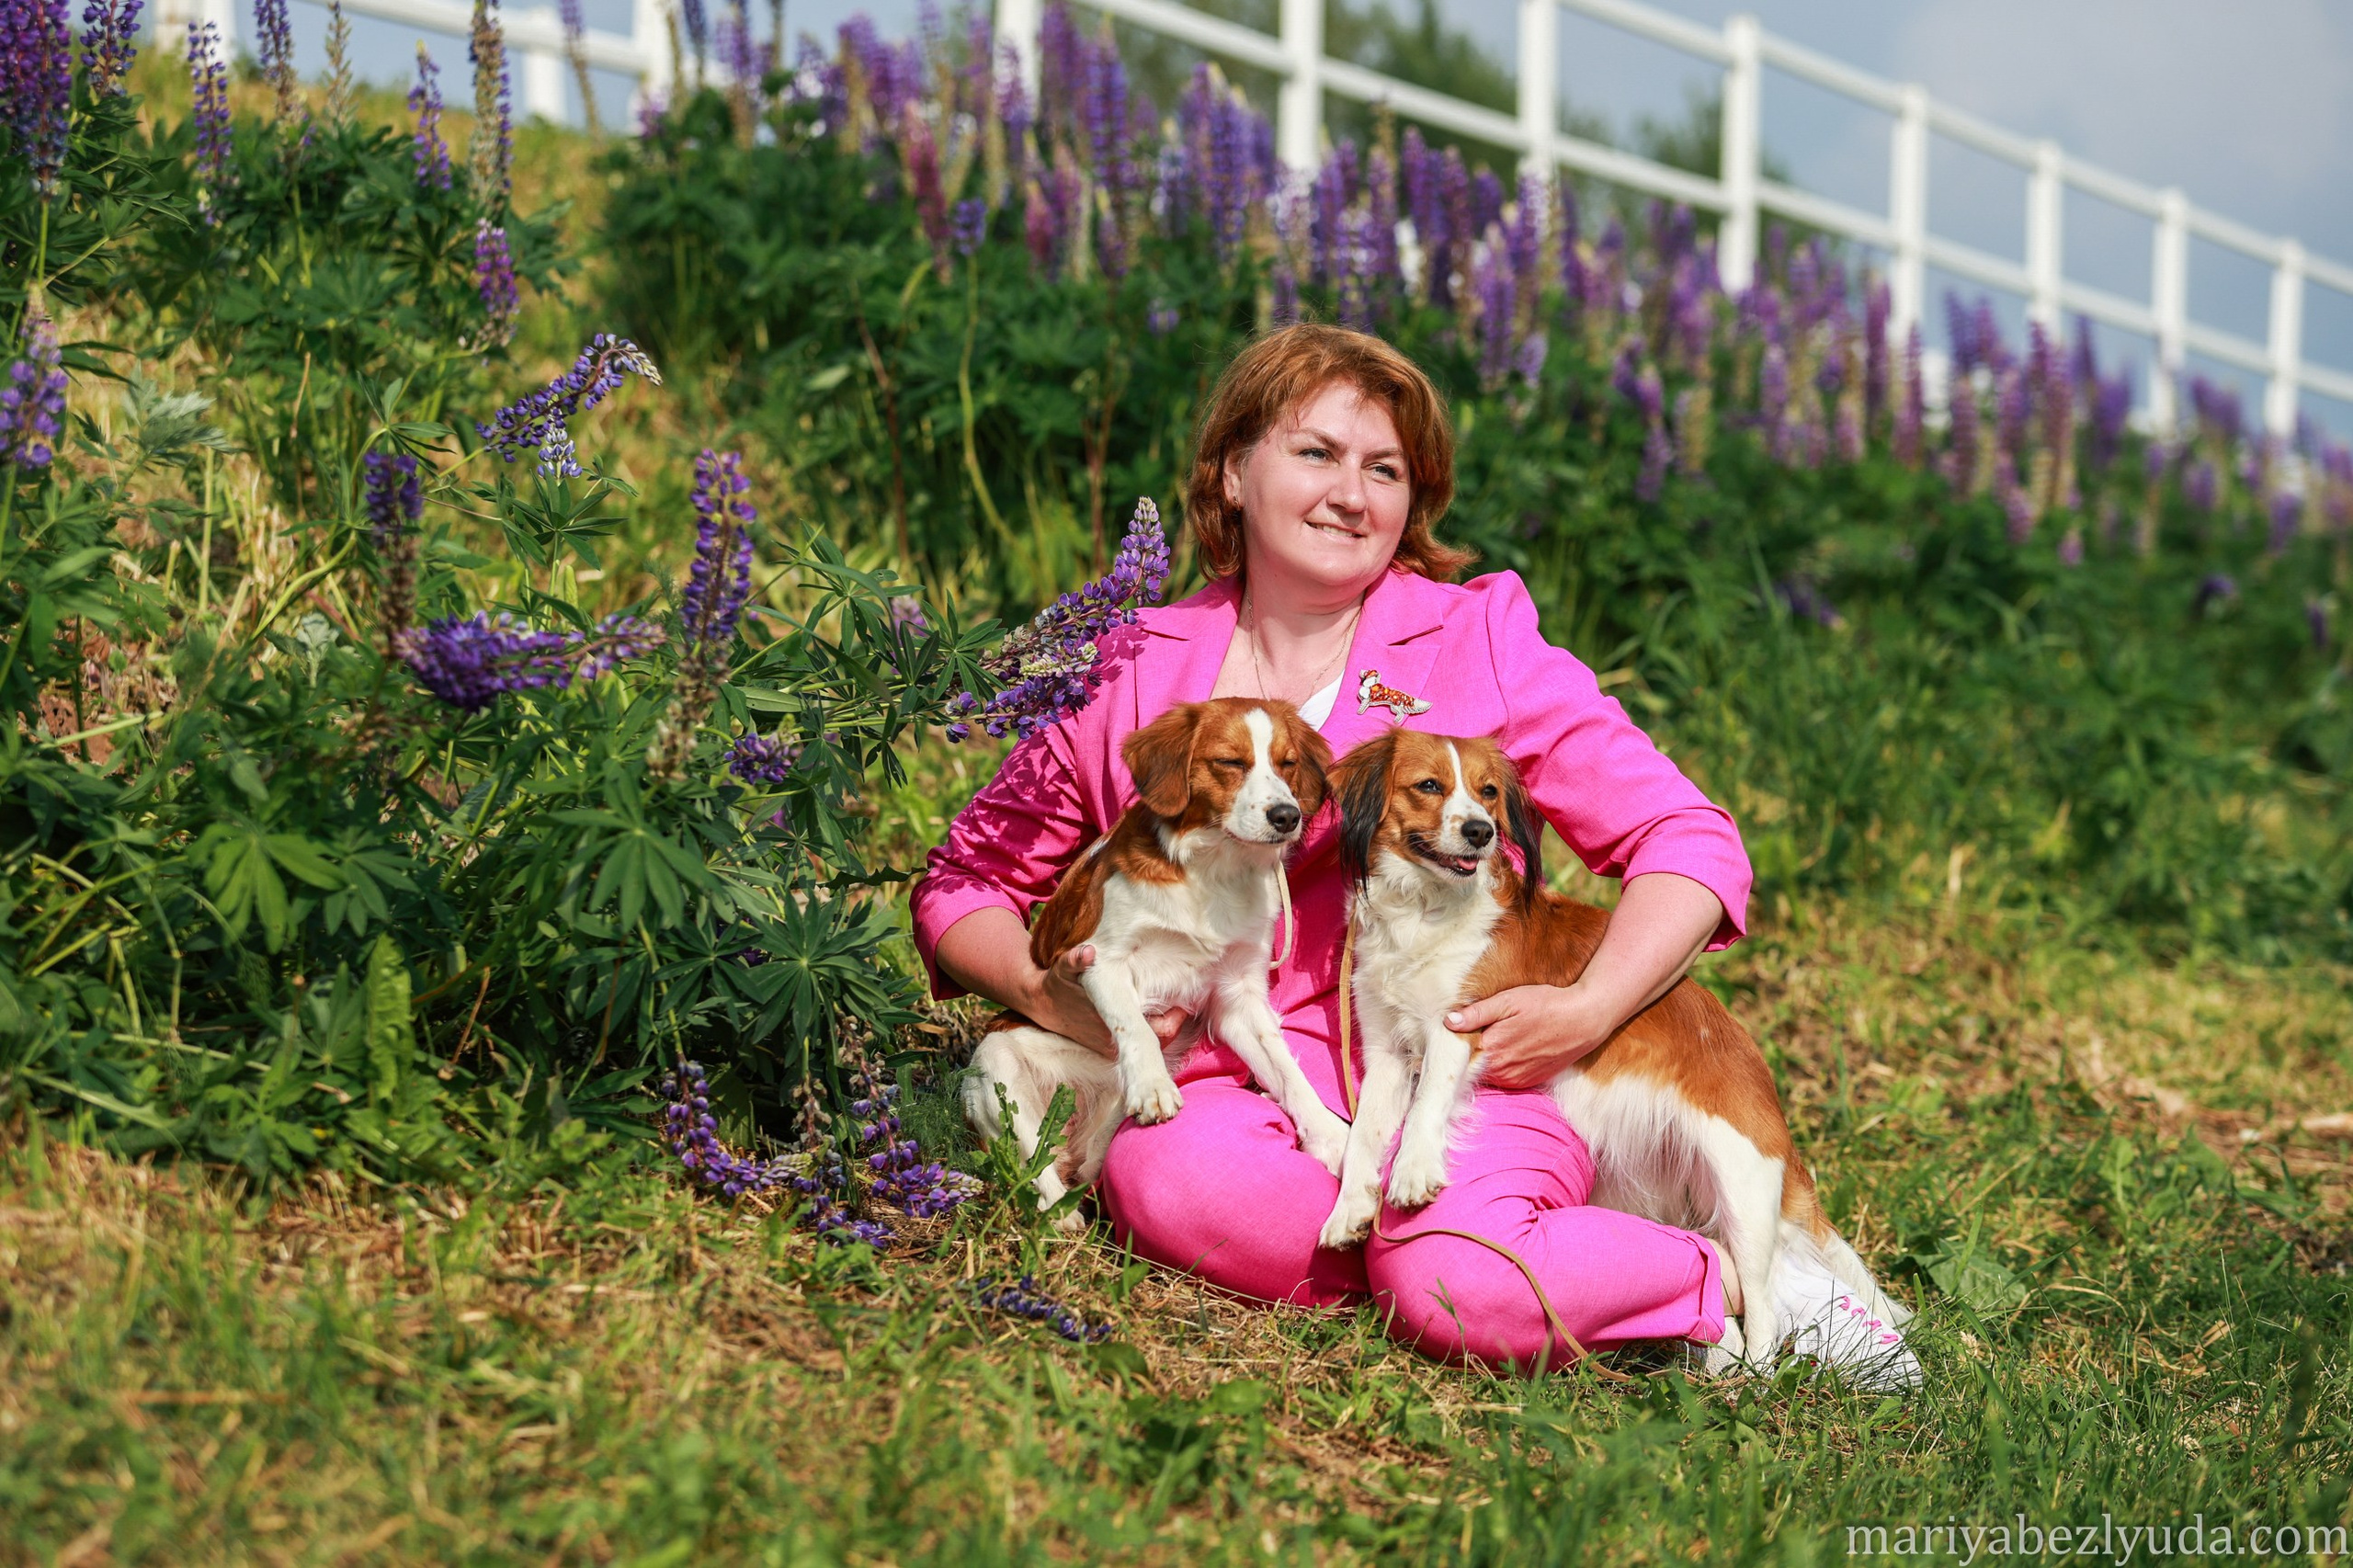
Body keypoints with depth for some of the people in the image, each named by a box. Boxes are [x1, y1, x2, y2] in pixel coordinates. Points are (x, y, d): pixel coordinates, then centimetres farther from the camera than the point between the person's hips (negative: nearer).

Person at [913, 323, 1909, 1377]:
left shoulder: (1478, 641, 6)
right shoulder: (1134, 675, 10)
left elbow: (1690, 844, 3)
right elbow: (967, 879, 16)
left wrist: (1585, 1013, -13)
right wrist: (1050, 994, -5)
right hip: (1235, 1087, 2)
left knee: (1468, 1294, -34)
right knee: (1170, 1183, -35)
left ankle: (1730, 1281, -4)